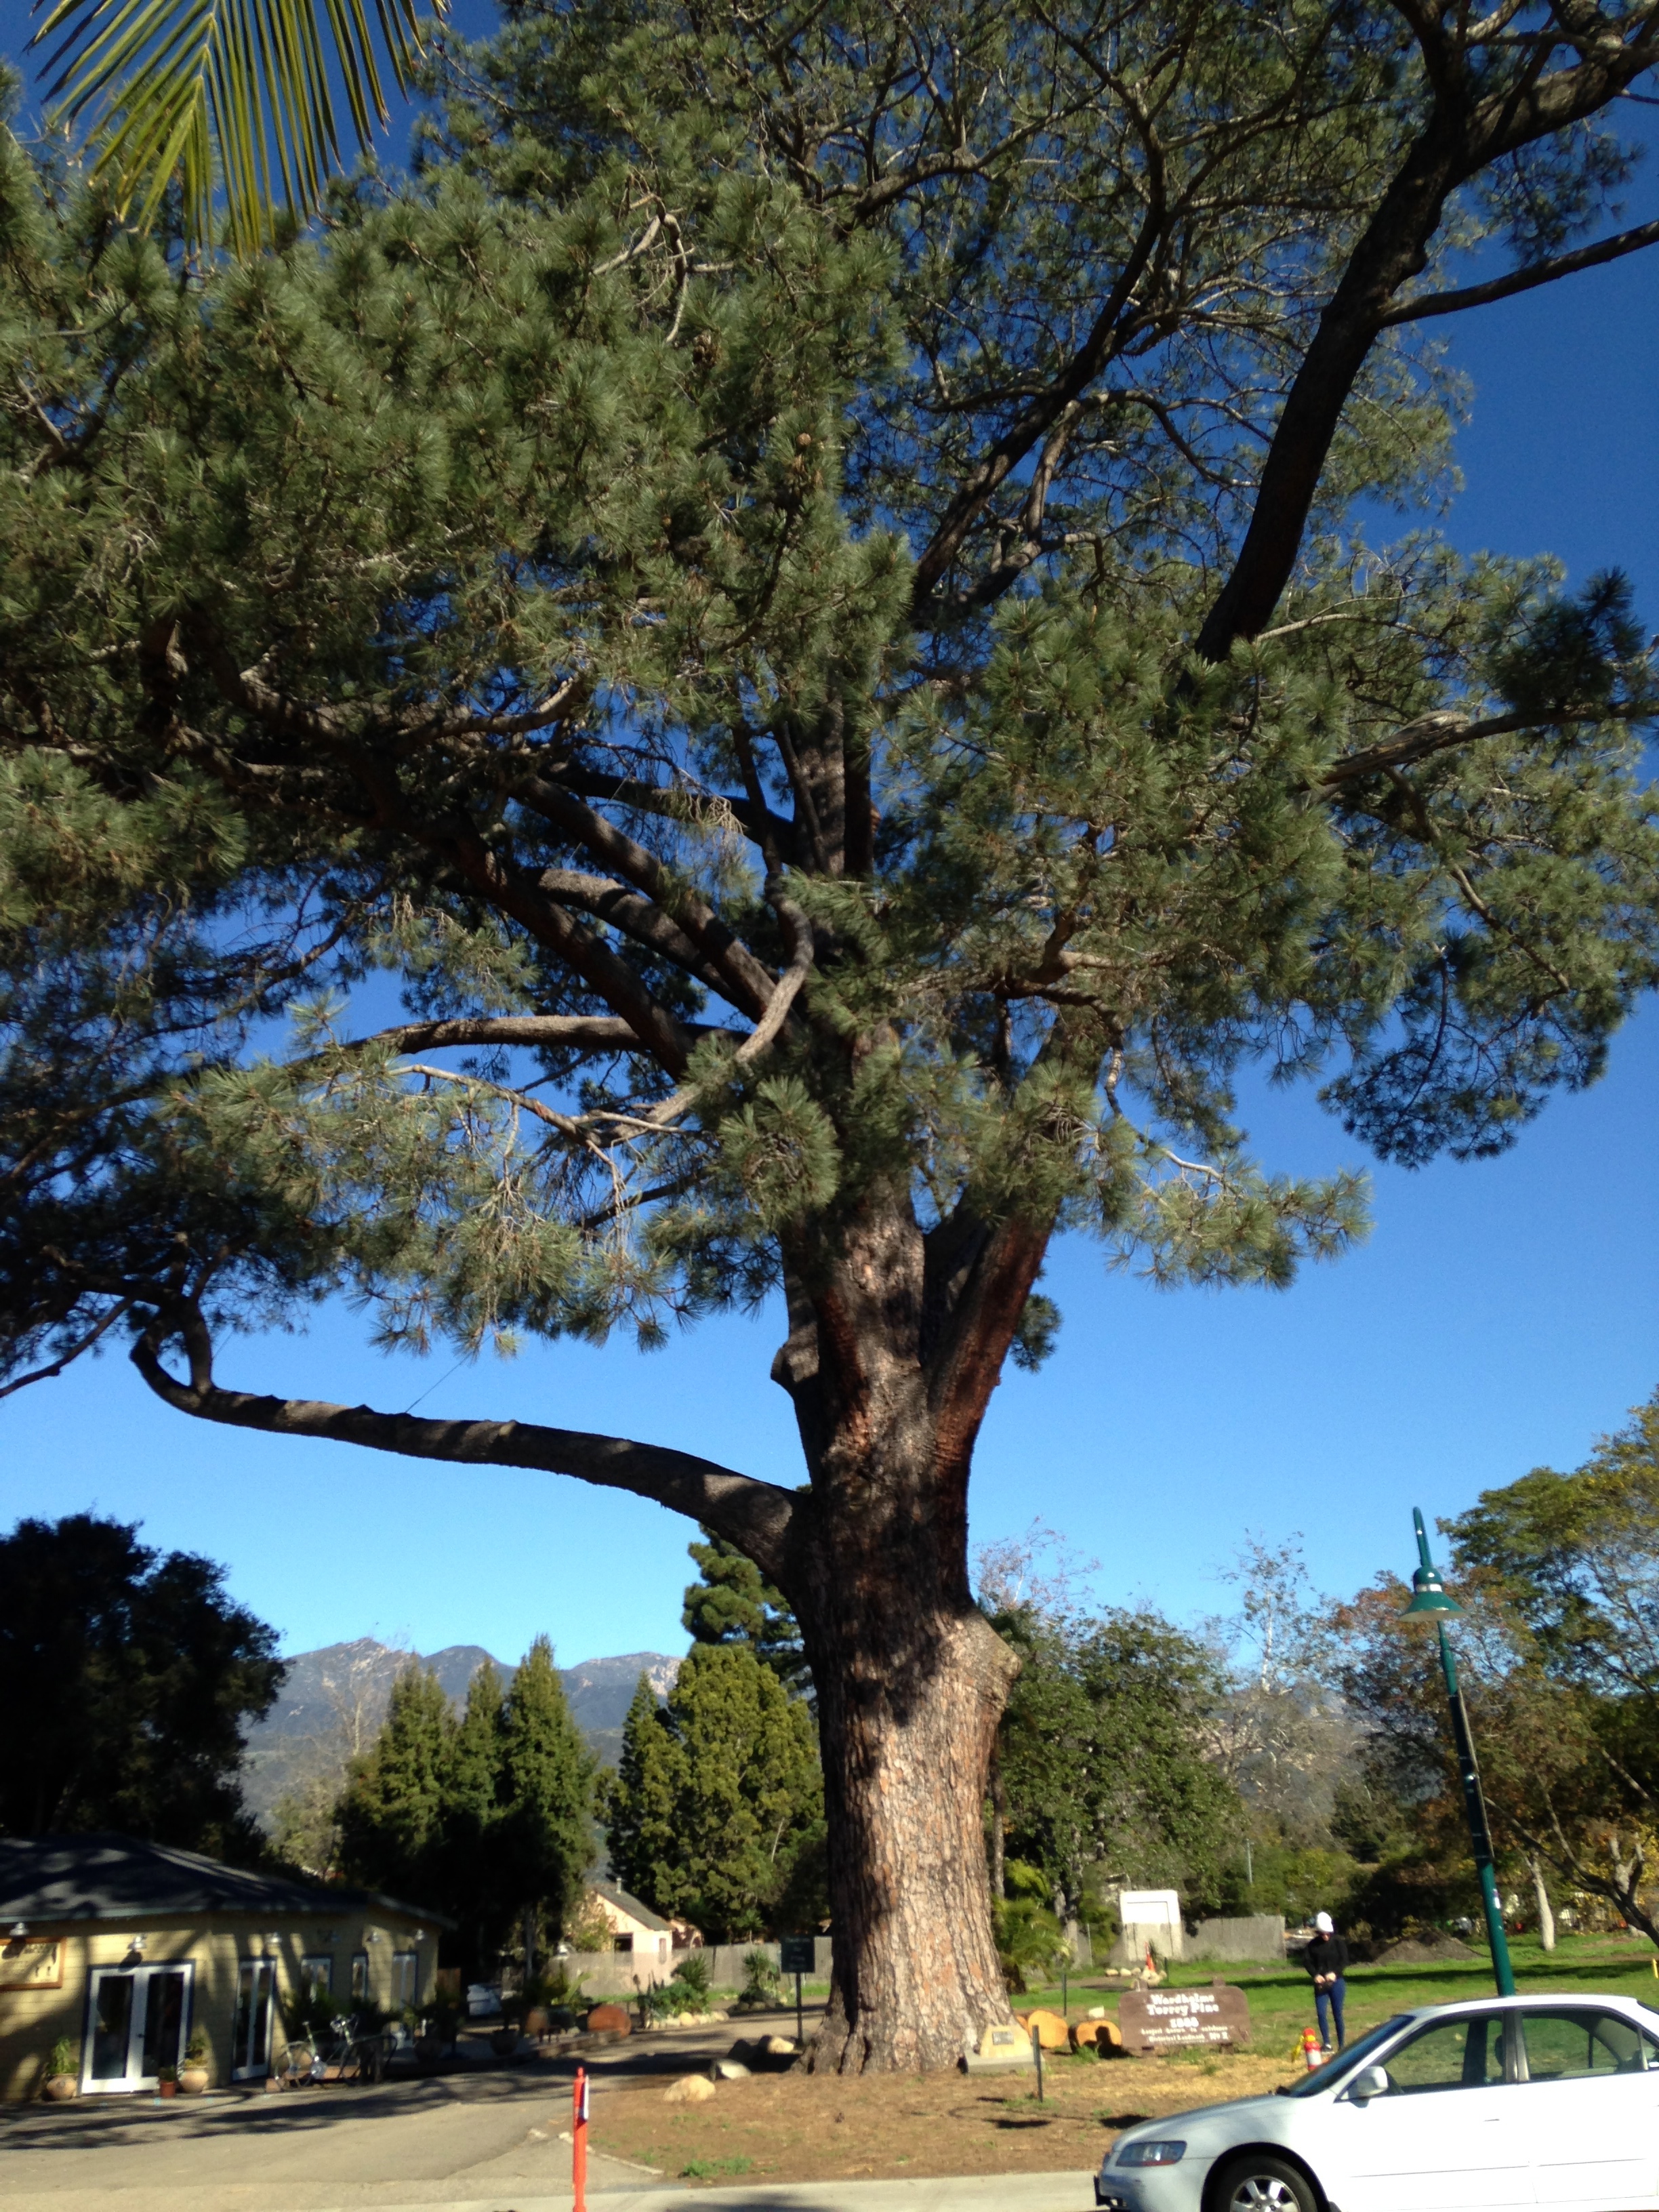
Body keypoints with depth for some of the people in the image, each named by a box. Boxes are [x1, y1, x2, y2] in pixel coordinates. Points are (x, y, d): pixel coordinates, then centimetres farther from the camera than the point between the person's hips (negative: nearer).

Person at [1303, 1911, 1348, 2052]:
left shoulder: (1338, 1942, -5)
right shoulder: (1313, 1944, 1)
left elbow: (1344, 1960, -7)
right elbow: (1307, 1961, 0)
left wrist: (1335, 1973, -20)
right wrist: (1316, 1975, -15)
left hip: (1336, 1983, -2)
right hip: (1320, 1984, 2)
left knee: (1337, 2014, 4)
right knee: (1321, 2013, -7)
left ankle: (1342, 2045, 15)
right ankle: (1326, 2044, 1)